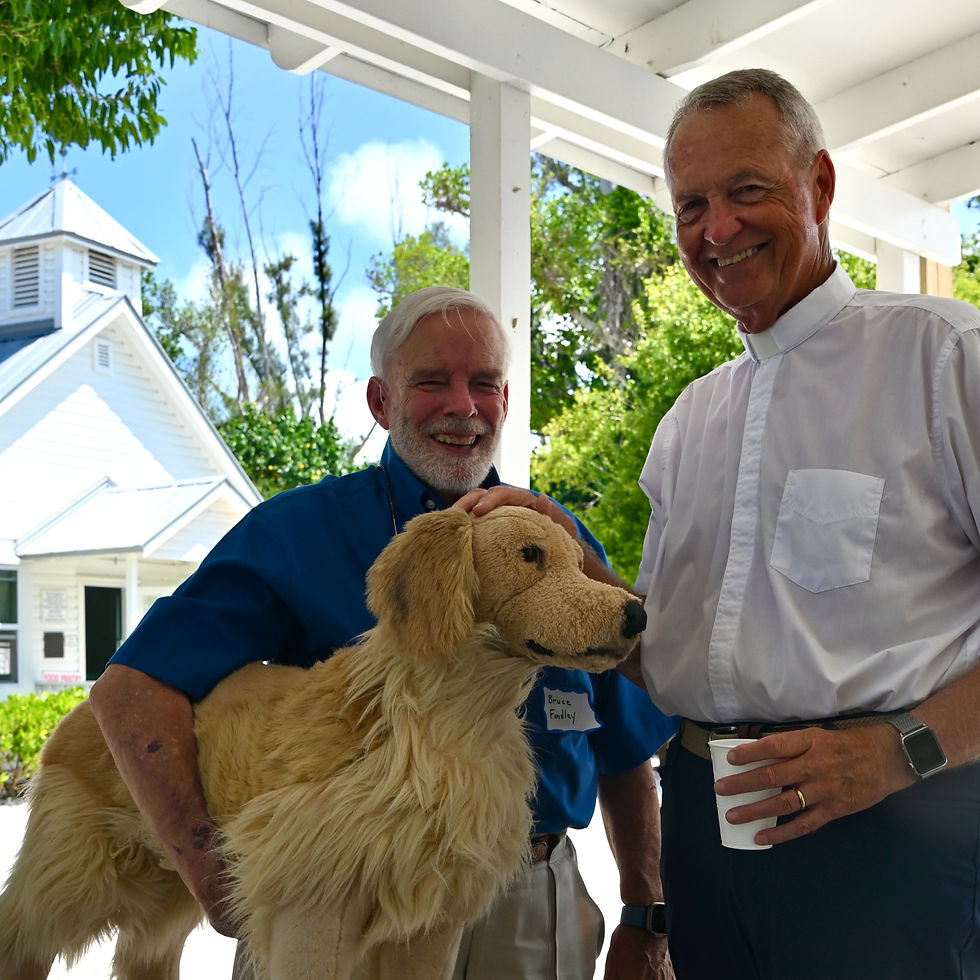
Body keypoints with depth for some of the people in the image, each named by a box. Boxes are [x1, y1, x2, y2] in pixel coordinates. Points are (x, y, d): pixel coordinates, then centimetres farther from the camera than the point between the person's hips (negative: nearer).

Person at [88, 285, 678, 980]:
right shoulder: (295, 532, -5)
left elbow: (626, 753, 10)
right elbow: (132, 687, -13)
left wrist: (645, 924, 6)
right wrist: (212, 873, -23)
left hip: (533, 921, 3)